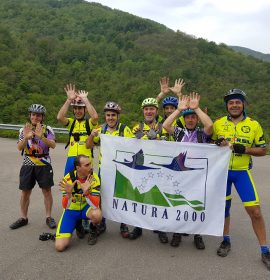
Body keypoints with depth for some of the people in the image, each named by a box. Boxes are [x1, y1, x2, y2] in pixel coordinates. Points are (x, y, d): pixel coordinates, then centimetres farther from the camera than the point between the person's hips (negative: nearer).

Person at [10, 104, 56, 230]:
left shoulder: (47, 129, -4)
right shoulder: (24, 130, 2)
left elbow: (53, 145, -17)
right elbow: (19, 147, -8)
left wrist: (41, 136, -34)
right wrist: (26, 138, -28)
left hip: (44, 164, -2)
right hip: (28, 164, 2)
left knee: (46, 190, 3)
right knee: (25, 191, 8)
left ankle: (49, 217, 16)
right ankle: (23, 218, 22)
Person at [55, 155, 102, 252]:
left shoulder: (94, 178, -21)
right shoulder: (68, 178, -21)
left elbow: (96, 205, -27)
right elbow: (65, 206, -23)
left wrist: (86, 192, -44)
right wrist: (69, 193, -43)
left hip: (86, 207, 0)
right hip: (71, 210, 0)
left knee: (97, 214, -37)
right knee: (60, 246, -13)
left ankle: (93, 230, 0)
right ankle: (76, 225, 16)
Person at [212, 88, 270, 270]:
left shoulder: (254, 124, -2)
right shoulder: (218, 123, 1)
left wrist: (243, 149, -18)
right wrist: (218, 145, -16)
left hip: (242, 172, -1)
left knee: (255, 211, -3)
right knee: (224, 207, 13)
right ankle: (226, 241, 33)